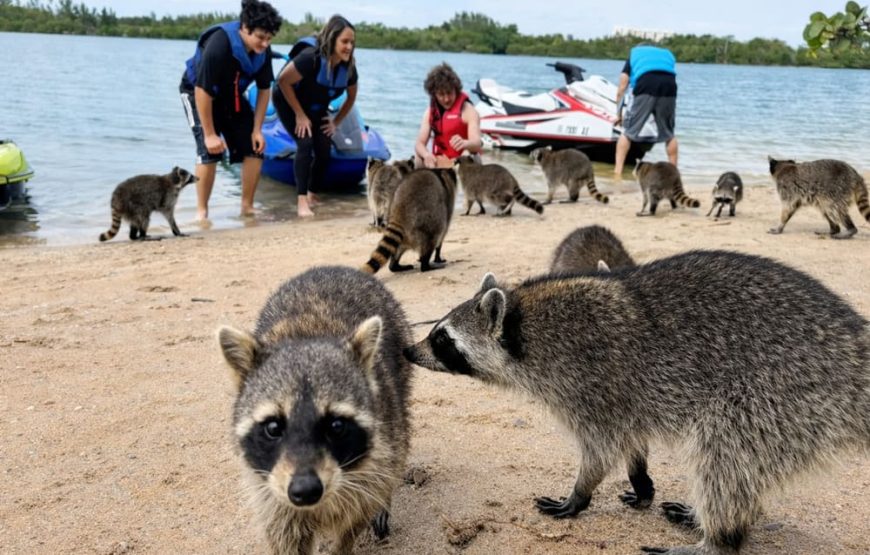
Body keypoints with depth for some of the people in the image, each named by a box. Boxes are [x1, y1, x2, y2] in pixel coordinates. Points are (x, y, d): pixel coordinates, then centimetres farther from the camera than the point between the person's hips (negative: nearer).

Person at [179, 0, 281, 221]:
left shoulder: (263, 51, -19)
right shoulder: (219, 45, -36)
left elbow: (264, 90, -6)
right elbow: (203, 91, -31)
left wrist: (257, 130, -10)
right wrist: (209, 134, -27)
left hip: (231, 97, 6)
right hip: (197, 93, -5)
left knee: (254, 148, -4)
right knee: (210, 151, -19)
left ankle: (247, 206, 9)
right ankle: (202, 211, -5)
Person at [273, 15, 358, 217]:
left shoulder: (348, 67, -17)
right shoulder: (311, 58, -36)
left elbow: (351, 97, 2)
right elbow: (283, 81, -29)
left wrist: (336, 122, -2)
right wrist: (300, 115, -25)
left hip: (316, 109, 6)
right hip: (288, 102, -6)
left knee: (324, 151, -4)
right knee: (305, 143, -23)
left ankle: (312, 195, 18)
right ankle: (301, 201, -23)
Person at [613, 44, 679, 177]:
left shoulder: (633, 54, 31)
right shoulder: (667, 53, 38)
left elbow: (621, 89, 25)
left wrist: (619, 115, 34)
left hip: (645, 86, -2)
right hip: (669, 86, 2)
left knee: (628, 131, 5)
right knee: (669, 134, 17)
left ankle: (617, 171, -3)